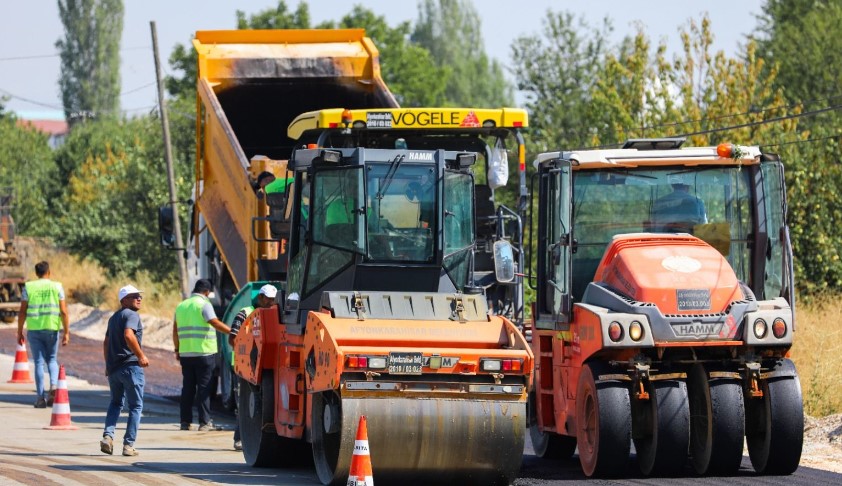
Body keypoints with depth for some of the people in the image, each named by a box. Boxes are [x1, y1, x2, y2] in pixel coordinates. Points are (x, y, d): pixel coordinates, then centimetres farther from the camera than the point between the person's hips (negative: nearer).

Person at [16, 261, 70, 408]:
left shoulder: (28, 287, 1)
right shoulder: (57, 287, 1)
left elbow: (22, 312, -1)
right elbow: (63, 312, -3)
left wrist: (20, 332, 7)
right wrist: (66, 333, 1)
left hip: (34, 329, 0)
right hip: (51, 329, 0)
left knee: (39, 362, 5)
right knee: (52, 359, 16)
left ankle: (40, 397, 0)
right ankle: (54, 386, -10)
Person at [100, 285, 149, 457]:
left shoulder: (114, 317, 18)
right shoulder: (131, 315, -9)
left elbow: (106, 342, 23)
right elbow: (128, 335, -26)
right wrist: (141, 356, -19)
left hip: (113, 366, 8)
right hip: (130, 365, -8)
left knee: (116, 402, 20)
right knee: (136, 406, 2)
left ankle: (108, 435, 0)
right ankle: (128, 444, -2)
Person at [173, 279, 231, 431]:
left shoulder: (181, 306, 14)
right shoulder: (204, 304, -7)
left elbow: (175, 331, 17)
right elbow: (216, 323, -18)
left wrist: (177, 350, 23)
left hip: (185, 354, 6)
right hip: (204, 353, -6)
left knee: (188, 387, 10)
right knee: (204, 388, -4)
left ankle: (185, 421, 10)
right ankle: (204, 422, -6)